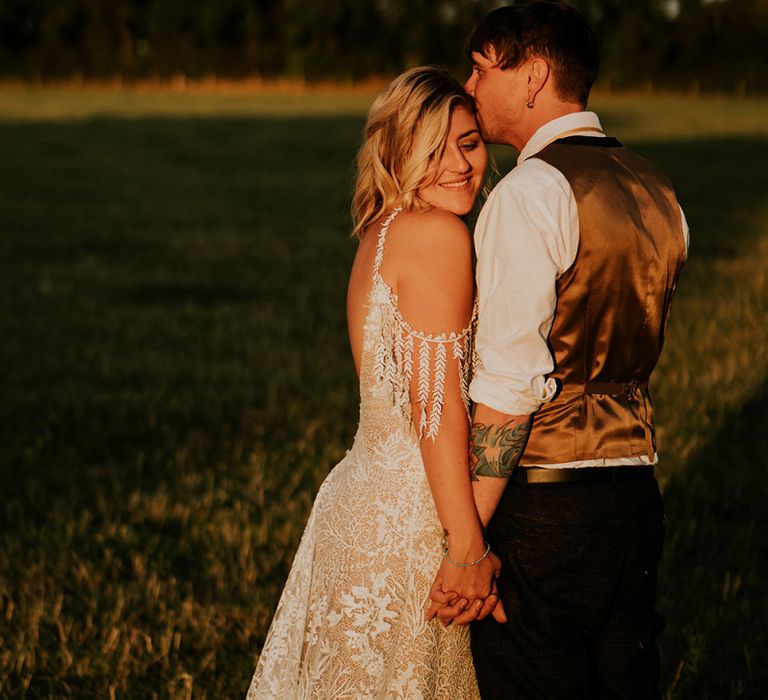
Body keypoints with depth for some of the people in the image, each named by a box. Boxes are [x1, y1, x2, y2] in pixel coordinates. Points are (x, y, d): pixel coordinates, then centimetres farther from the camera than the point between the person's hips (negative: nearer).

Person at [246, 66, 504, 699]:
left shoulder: (384, 232, 13)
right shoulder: (437, 234, -14)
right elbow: (438, 404, -19)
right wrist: (467, 546, -19)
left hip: (368, 498, 9)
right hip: (407, 521, -9)